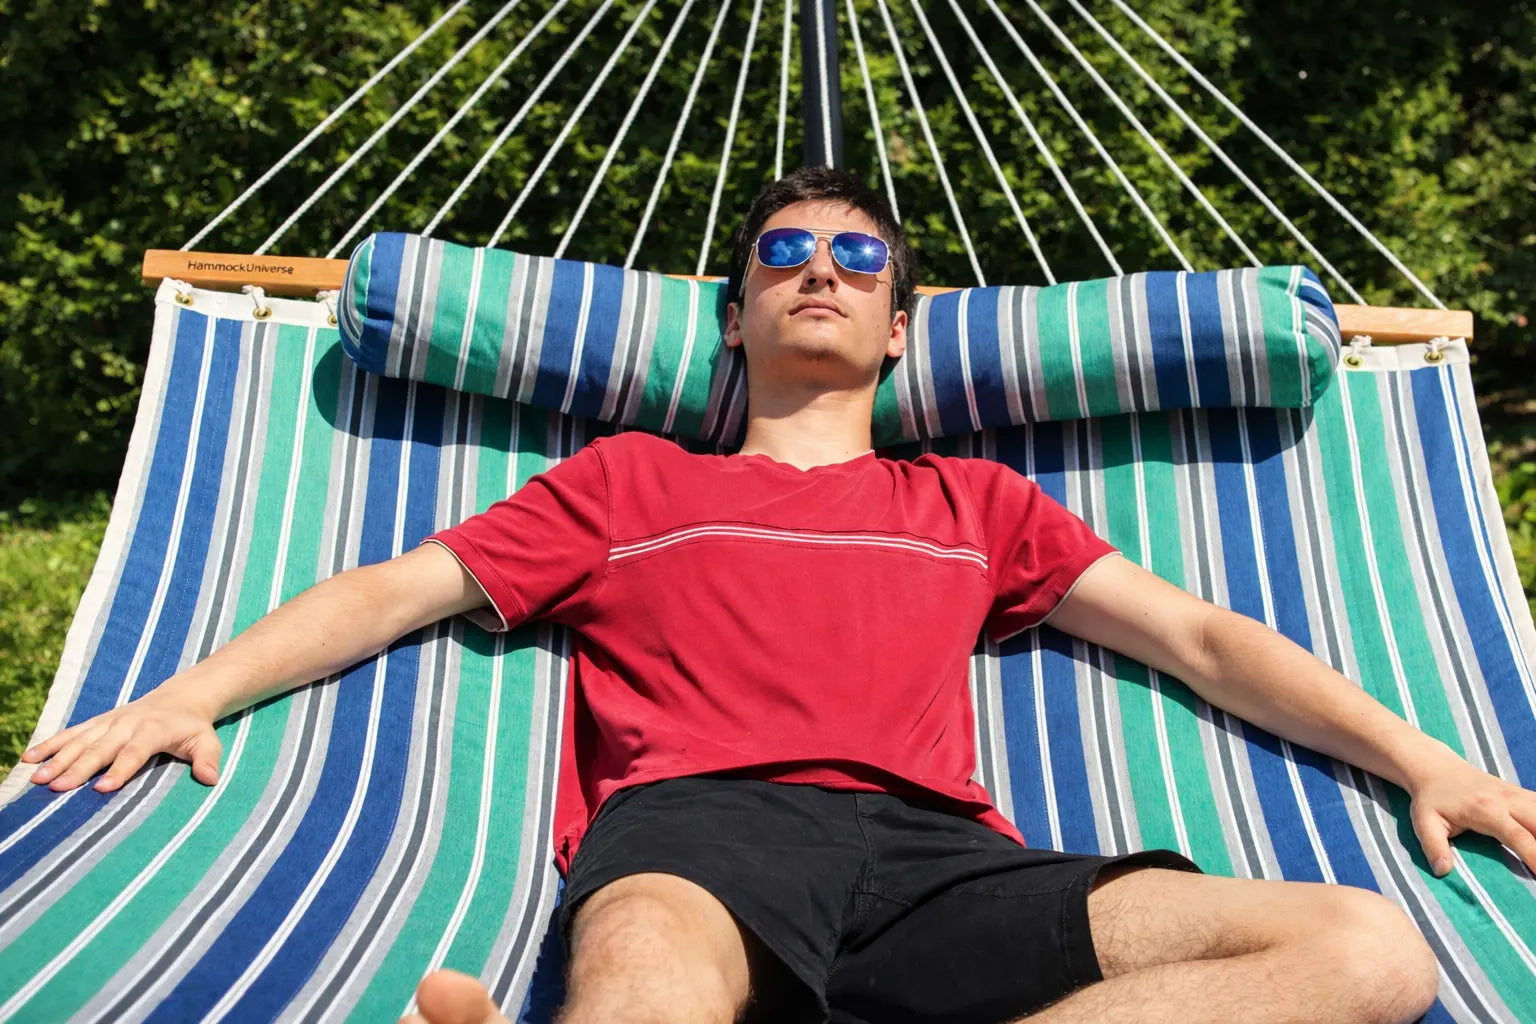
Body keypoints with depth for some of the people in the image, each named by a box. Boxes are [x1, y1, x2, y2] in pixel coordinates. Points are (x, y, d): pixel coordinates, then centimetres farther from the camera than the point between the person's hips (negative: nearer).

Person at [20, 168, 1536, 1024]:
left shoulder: (974, 502, 29)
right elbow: (396, 587, 20)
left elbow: (1199, 634, 26)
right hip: (694, 826, -3)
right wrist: (191, 691, 5)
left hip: (934, 848, 4)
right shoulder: (630, 478, 26)